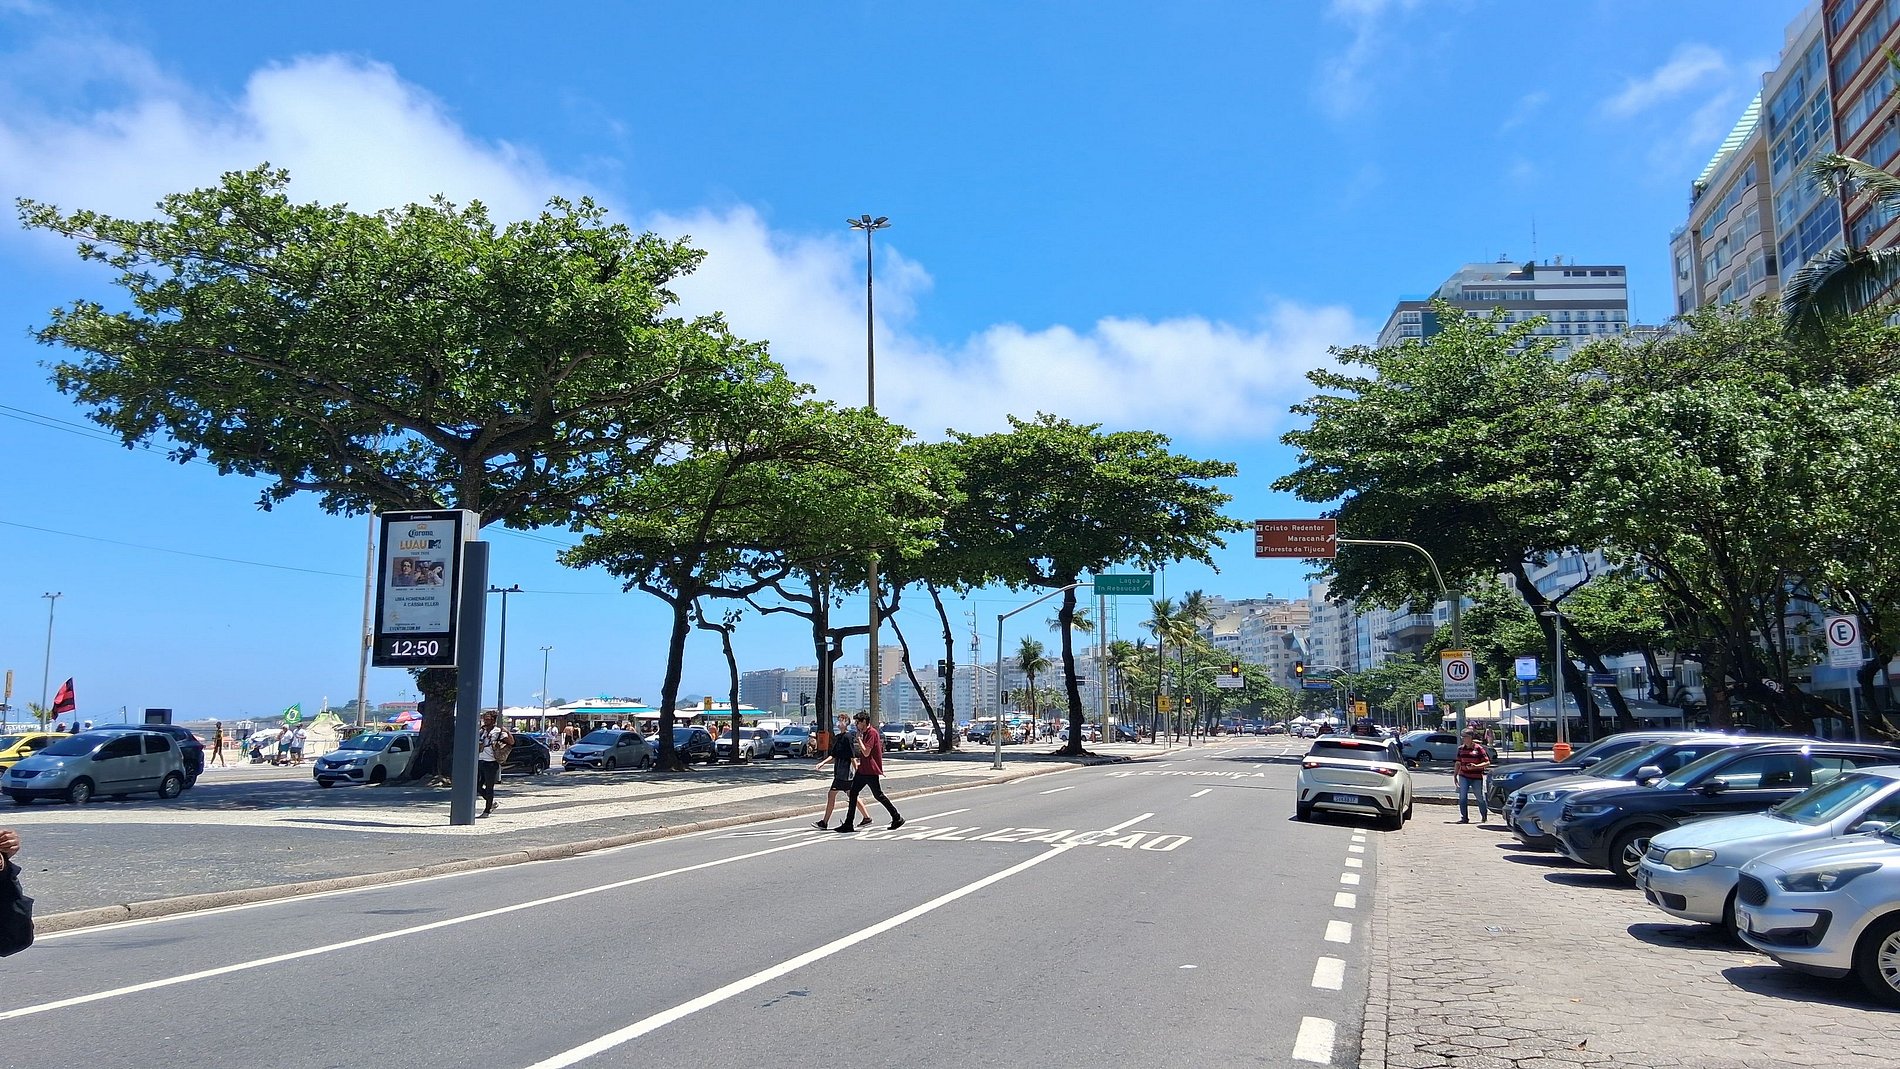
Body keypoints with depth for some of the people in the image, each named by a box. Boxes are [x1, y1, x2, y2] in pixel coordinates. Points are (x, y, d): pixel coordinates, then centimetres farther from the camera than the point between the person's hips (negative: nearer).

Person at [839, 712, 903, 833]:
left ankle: (897, 818, 10)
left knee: (878, 795, -2)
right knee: (853, 793, 4)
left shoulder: (872, 733, -16)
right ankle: (848, 824, 5)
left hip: (871, 771, -10)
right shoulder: (865, 733, 15)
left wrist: (859, 738, -16)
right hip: (863, 770, 10)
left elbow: (866, 752, -22)